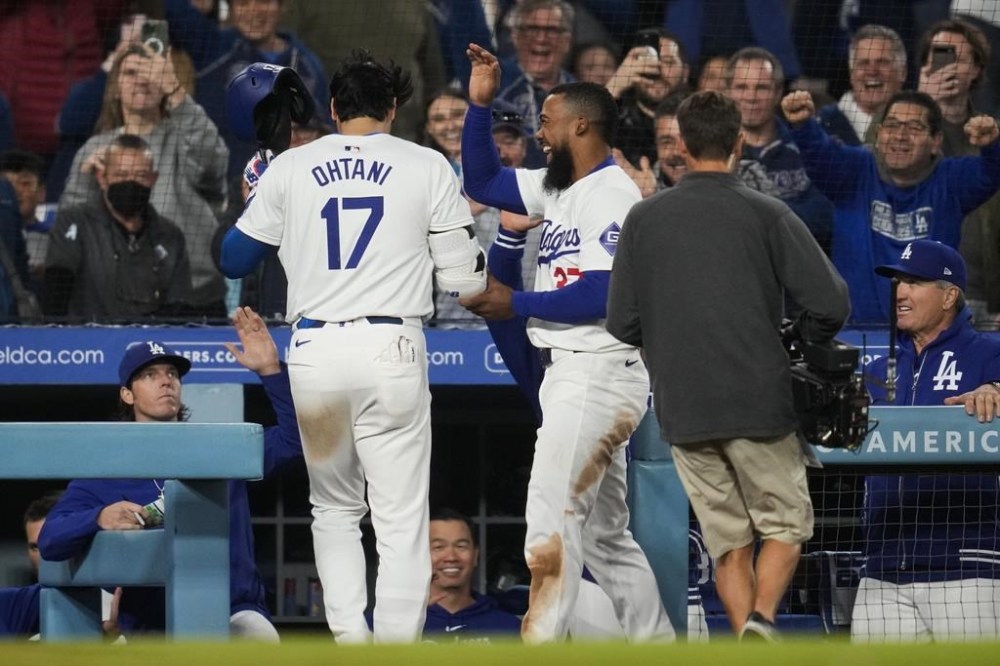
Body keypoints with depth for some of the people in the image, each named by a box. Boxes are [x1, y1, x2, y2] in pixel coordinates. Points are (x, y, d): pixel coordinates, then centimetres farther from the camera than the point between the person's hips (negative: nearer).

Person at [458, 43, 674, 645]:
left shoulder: (614, 196, -14)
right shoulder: (559, 188, 13)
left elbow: (600, 296, -22)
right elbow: (483, 181, 21)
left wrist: (518, 304, -14)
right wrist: (481, 105, 10)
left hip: (599, 370, -10)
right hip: (570, 372, 10)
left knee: (552, 520, -15)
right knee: (604, 532, 14)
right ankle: (657, 647, 20)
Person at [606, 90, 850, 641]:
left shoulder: (643, 219, 3)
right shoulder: (767, 215, -4)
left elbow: (621, 323, 3)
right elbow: (830, 302, -10)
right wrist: (805, 345, 11)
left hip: (681, 410, 2)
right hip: (759, 402, -2)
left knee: (727, 544, 10)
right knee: (784, 525, 10)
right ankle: (761, 620, -15)